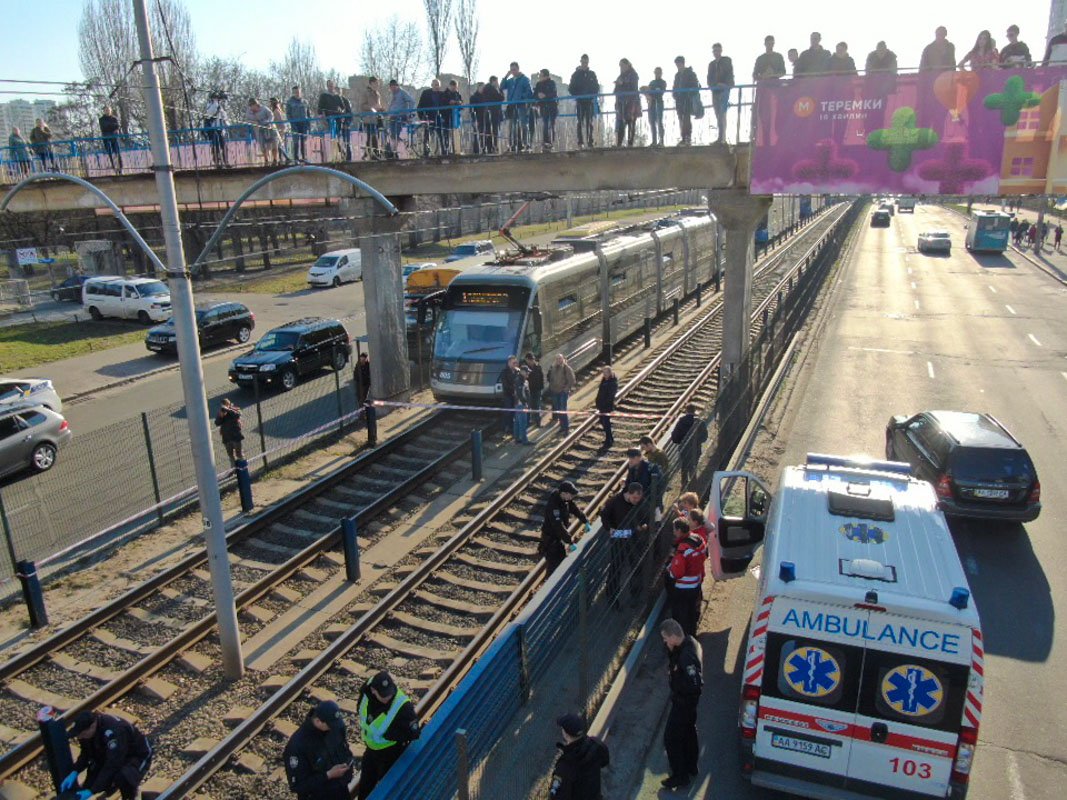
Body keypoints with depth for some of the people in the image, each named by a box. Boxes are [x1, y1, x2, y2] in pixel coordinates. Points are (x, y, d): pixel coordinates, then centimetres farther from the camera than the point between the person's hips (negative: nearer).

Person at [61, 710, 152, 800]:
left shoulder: (113, 732, -38)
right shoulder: (86, 729, -16)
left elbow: (112, 765, -36)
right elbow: (86, 753, 0)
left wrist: (92, 791, -34)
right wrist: (74, 772, -15)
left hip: (138, 756, -7)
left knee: (121, 778, -34)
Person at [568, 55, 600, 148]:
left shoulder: (592, 74, 12)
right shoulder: (576, 74, 5)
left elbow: (596, 87, 10)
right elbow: (571, 88, 3)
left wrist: (594, 96, -4)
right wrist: (575, 96, -10)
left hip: (590, 101, 2)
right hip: (580, 101, -2)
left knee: (589, 122, 1)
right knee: (580, 121, -3)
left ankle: (590, 141, 2)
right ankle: (580, 141, -5)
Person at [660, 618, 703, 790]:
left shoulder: (687, 656, -36)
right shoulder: (689, 642, -8)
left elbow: (694, 684, -36)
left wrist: (676, 689, -21)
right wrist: (671, 650, -14)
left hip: (684, 700, -10)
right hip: (689, 699, 10)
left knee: (671, 738, 6)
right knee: (688, 731, 26)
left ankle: (680, 777, 20)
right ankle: (690, 767, 45)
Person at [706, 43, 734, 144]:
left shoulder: (727, 60, 6)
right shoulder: (711, 64, 20)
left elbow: (730, 74, -2)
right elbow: (709, 78, 15)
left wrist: (725, 85, -16)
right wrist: (713, 85, -6)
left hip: (724, 89, -5)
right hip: (715, 91, 5)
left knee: (722, 114, -17)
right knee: (718, 115, 2)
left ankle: (723, 137, -22)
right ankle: (720, 138, 3)